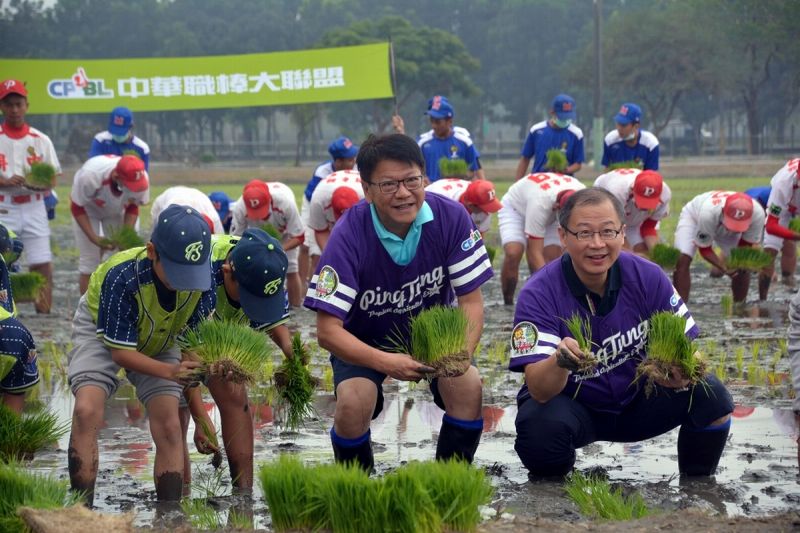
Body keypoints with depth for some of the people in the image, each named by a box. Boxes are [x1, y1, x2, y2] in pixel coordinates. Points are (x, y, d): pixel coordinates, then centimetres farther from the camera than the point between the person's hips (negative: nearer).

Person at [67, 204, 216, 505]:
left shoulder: (202, 279, -29)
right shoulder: (121, 277, -39)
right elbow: (121, 352, -32)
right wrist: (171, 371, -46)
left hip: (159, 342, 3)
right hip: (102, 331, -3)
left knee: (169, 427, -10)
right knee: (86, 411, -24)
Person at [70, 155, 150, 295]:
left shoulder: (141, 179, -32)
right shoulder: (90, 175, -41)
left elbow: (133, 207, -10)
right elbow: (77, 208, -24)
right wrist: (94, 238, -29)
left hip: (115, 212, 3)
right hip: (87, 210, -3)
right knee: (89, 261, -9)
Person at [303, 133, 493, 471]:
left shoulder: (450, 218, -23)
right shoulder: (349, 236, -30)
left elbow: (471, 300, -16)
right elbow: (327, 330, -29)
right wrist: (386, 362, -42)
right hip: (365, 341, -2)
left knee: (468, 386, -25)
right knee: (353, 402, -29)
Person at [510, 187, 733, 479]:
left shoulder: (647, 277, -12)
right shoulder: (539, 294, -21)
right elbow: (539, 391, -28)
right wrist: (559, 361, -52)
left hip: (637, 400, 3)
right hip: (571, 407, -3)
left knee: (711, 395, -20)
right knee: (541, 426, -36)